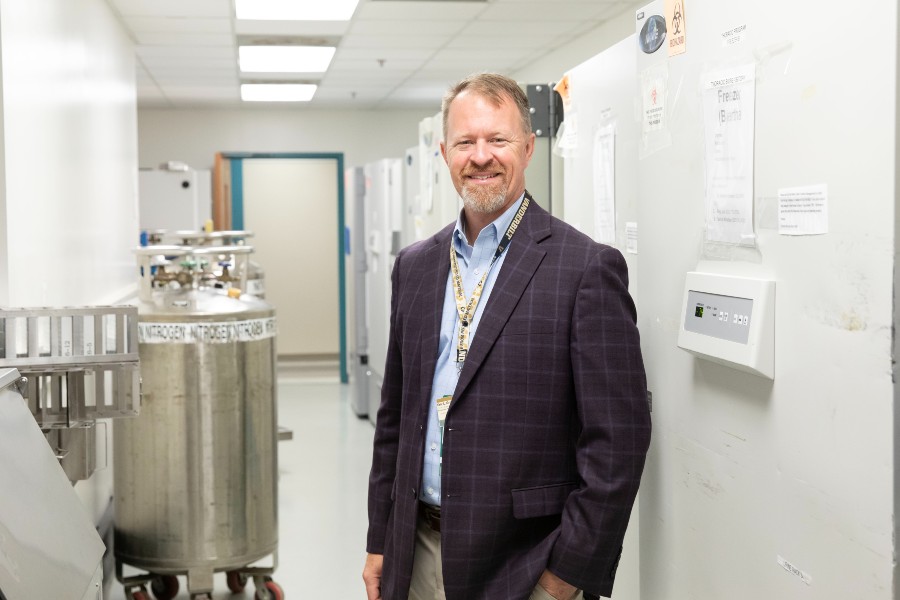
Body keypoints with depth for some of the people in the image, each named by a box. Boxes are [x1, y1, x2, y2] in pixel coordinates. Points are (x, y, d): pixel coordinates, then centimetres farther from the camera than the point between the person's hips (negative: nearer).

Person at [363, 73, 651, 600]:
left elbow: (618, 439, -13)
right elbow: (396, 414, 12)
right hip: (420, 556, 5)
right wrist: (380, 542, 12)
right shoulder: (415, 266, 7)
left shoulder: (588, 268, -12)